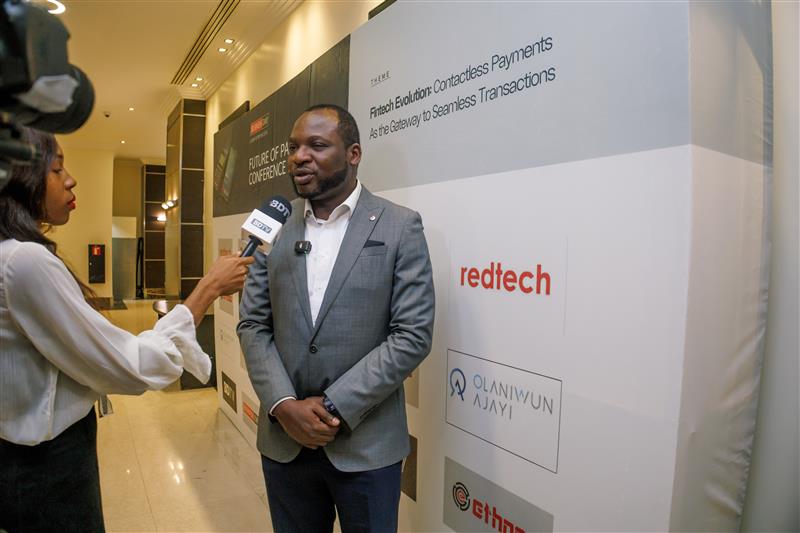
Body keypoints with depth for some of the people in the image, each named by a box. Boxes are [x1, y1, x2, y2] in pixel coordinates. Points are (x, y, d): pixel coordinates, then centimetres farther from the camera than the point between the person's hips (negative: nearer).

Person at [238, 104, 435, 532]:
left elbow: (412, 335, -12)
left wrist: (334, 407, -15)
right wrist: (284, 405, -10)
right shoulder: (274, 228, 4)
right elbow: (252, 325, 3)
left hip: (366, 444, -3)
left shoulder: (400, 227, -7)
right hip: (283, 439, 3)